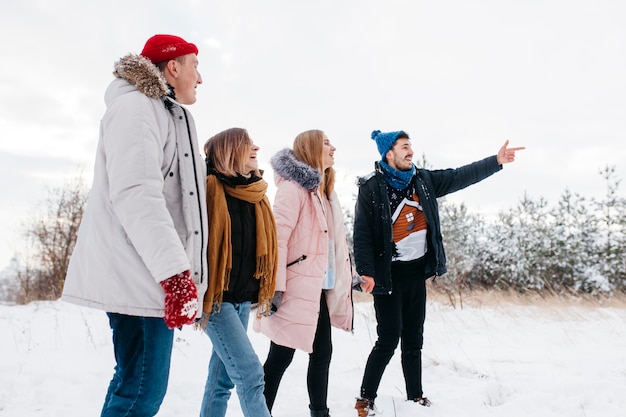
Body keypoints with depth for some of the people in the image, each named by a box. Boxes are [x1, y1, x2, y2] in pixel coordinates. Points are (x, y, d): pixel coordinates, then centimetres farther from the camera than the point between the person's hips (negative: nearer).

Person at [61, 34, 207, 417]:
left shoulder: (167, 115, 23)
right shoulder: (136, 107, -8)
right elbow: (135, 195, -21)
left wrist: (185, 275, 19)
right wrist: (176, 271, -26)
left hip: (156, 274, 10)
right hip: (139, 275, -10)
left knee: (134, 383, 14)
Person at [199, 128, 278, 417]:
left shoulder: (255, 194, 11)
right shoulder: (209, 188, -11)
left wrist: (266, 290, 18)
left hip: (243, 298, 7)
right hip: (217, 297, -7)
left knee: (223, 377, 13)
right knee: (249, 373, -9)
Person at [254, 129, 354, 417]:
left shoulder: (323, 190, 18)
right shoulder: (294, 187, -11)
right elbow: (277, 237, -20)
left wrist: (348, 276, 19)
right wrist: (276, 286, -24)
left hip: (320, 288, 9)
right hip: (297, 288, -9)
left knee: (322, 353, 15)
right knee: (280, 358, 0)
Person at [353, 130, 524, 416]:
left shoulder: (423, 180, 7)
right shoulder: (371, 188, -11)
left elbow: (459, 176, 6)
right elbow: (362, 234, -14)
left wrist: (496, 161, -1)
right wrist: (366, 272, -19)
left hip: (417, 271, 6)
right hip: (389, 274, -6)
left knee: (413, 339, 14)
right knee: (389, 339, -5)